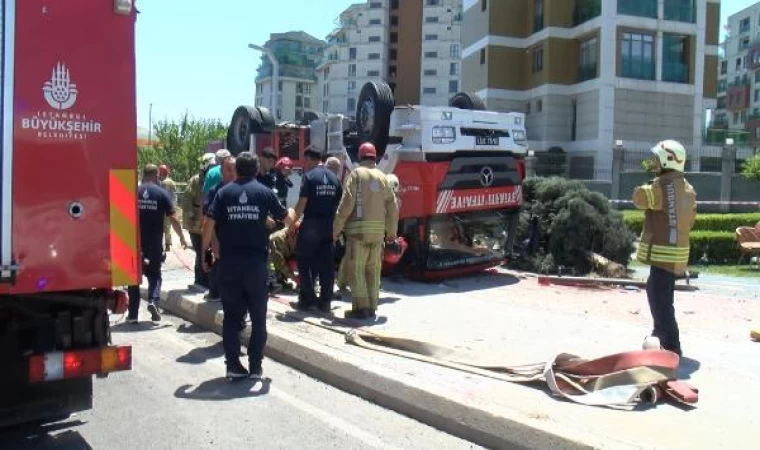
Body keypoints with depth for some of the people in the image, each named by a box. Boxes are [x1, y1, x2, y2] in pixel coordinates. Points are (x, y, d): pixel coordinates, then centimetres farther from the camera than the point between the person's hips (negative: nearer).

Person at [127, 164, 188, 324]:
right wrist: (182, 237, 5)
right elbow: (173, 218, -6)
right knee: (154, 274, 17)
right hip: (154, 244, -1)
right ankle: (153, 300, -8)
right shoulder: (163, 193, -2)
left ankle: (133, 314, 12)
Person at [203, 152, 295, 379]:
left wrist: (206, 249, 7)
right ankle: (255, 367, 10)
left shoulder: (224, 192, 2)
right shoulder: (264, 192, 1)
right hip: (256, 262, -1)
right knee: (258, 317, 9)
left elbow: (209, 224, -7)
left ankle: (233, 365, 11)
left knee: (231, 316, 11)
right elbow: (288, 219, 9)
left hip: (229, 263, 1)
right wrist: (291, 212, 32)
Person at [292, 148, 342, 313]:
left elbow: (302, 202, -13)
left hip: (311, 224, -5)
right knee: (327, 264, 6)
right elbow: (339, 203, 10)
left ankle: (307, 299, 8)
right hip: (329, 225, 5)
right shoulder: (334, 178, 10)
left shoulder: (309, 176, -7)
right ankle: (325, 301, 8)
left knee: (306, 263, 6)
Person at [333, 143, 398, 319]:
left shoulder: (356, 174, -3)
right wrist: (392, 231, 21)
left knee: (356, 269, 0)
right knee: (373, 270, 11)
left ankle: (361, 307, -2)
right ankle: (371, 307, 15)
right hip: (378, 229, 5)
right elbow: (392, 206, 11)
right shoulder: (382, 177, 11)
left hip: (359, 228, -5)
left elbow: (346, 204, -10)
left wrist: (336, 229, -5)